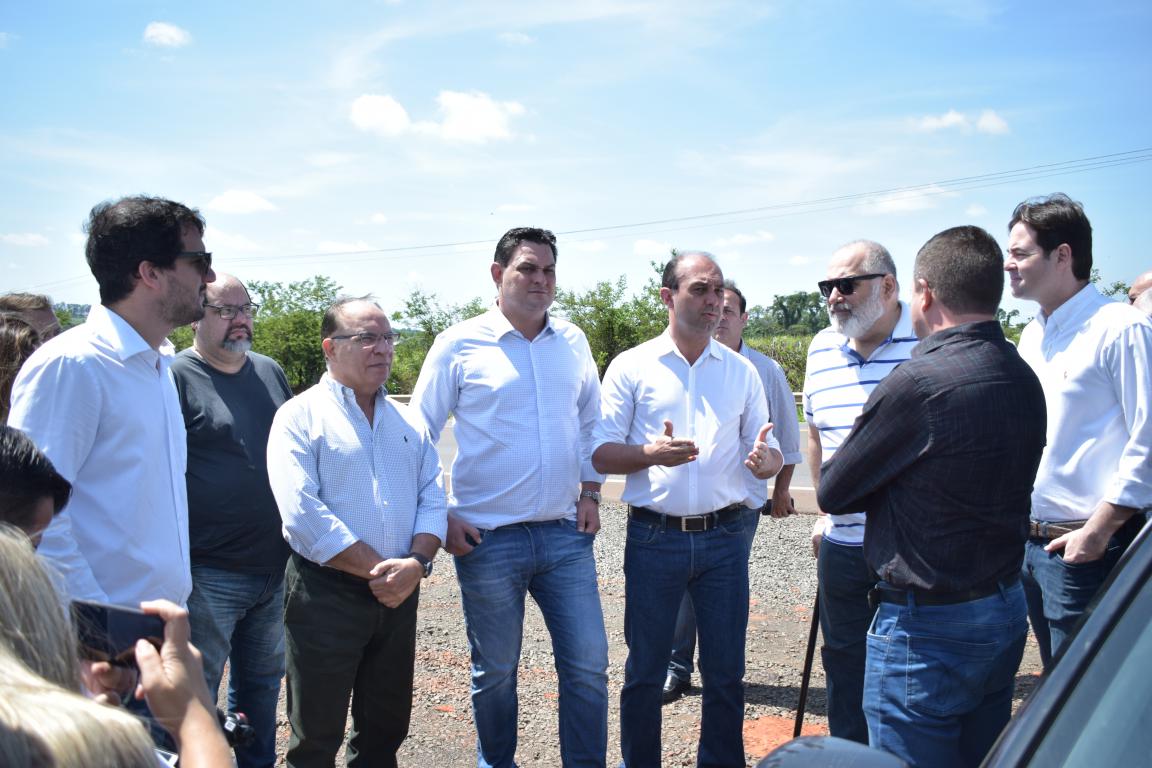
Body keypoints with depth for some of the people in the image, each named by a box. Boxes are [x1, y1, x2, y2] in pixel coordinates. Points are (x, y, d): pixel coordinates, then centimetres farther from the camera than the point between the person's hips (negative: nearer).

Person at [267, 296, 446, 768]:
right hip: (325, 594, -5)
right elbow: (302, 514, -17)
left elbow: (432, 500, 6)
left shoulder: (408, 421, 11)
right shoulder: (301, 416, -6)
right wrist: (377, 570, -17)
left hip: (399, 594, 5)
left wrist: (416, 563, -13)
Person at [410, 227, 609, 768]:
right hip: (488, 539, -3)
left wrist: (591, 489, 10)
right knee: (495, 671, 11)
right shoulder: (460, 344, -4)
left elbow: (591, 419, 19)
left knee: (588, 666, 6)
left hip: (566, 532, 3)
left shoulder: (573, 342, 7)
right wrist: (440, 517, -5)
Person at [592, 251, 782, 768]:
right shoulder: (631, 367, 0)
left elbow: (769, 453, 11)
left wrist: (763, 460, -13)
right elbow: (601, 453, -2)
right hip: (654, 537, -2)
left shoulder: (742, 371, 9)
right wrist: (651, 454, -21)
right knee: (645, 671, 8)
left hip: (724, 537, 2)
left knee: (725, 672, 10)